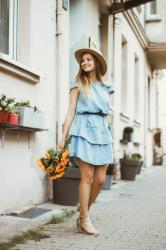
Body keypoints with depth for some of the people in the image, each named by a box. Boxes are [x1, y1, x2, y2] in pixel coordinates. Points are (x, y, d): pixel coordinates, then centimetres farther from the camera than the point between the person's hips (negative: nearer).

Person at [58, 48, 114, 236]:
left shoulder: (104, 88, 19)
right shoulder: (78, 85, 7)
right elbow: (71, 112, 3)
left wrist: (105, 133, 15)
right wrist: (63, 136, -3)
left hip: (102, 130, 5)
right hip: (84, 129, -5)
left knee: (100, 179, -1)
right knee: (87, 177, -8)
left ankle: (83, 216, 14)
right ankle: (85, 220, 2)